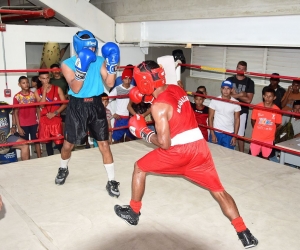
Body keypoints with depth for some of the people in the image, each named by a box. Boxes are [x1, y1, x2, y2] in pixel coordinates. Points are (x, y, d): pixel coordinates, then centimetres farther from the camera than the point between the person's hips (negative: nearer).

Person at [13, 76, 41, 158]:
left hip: (34, 124, 2)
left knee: (37, 141, 8)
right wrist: (18, 127, -8)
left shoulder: (33, 94, 1)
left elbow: (38, 109, 6)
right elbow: (16, 113, -4)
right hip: (23, 125, -2)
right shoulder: (17, 97, -6)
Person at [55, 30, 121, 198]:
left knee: (104, 144, 0)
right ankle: (63, 169, 43)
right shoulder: (68, 64, -8)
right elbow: (75, 88, -19)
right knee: (69, 144, 11)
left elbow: (110, 84, -7)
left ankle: (112, 181, 10)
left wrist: (112, 64, -17)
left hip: (96, 105, 1)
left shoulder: (100, 61, 0)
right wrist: (81, 69, -32)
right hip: (77, 106, -1)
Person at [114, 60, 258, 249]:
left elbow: (165, 144, -16)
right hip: (199, 146, 7)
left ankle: (133, 213, 29)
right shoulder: (176, 89, 8)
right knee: (219, 191, 15)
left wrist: (143, 133, -1)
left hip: (179, 151, -6)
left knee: (139, 168, 16)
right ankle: (244, 234, 14)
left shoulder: (158, 106, -14)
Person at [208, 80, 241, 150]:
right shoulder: (214, 101, -6)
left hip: (229, 134, 1)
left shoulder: (235, 103, -3)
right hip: (216, 133, 0)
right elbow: (210, 118, -4)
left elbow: (237, 120, 2)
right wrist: (212, 134, -8)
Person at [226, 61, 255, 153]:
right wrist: (241, 95, -12)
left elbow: (248, 100, -9)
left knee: (240, 134, 2)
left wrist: (235, 95, -12)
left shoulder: (249, 82, -1)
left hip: (242, 112, -2)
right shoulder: (230, 80, 5)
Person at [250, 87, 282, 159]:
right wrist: (258, 129, 7)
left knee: (266, 157, 12)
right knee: (253, 155, 10)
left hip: (269, 138, 0)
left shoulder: (276, 110, -10)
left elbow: (277, 123, 1)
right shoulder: (257, 107, -9)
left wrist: (268, 129, 5)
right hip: (256, 137, 0)